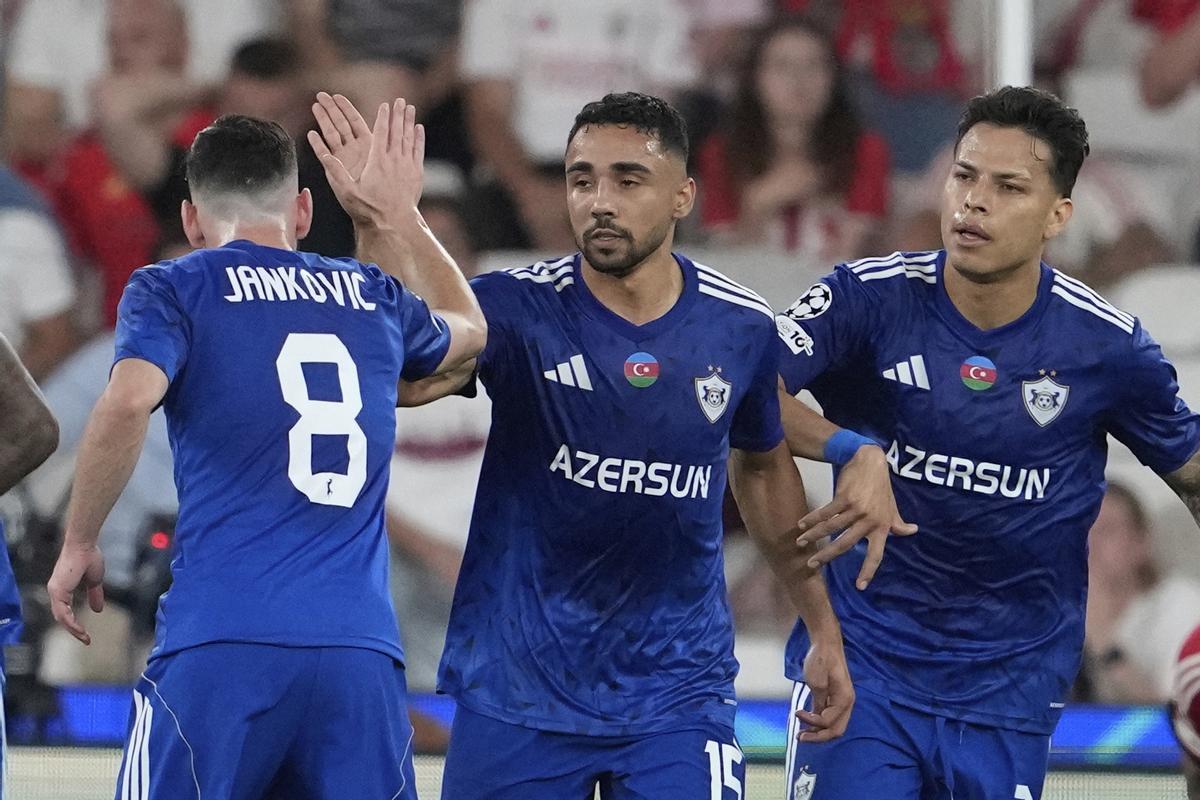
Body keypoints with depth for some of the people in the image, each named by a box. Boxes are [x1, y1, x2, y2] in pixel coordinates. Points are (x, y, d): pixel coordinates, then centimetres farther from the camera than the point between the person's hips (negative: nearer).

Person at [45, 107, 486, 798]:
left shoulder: (173, 288, 7)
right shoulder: (374, 298, 20)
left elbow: (127, 403, -13)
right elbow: (468, 327, 44)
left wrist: (79, 546, -1)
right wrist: (400, 217, 56)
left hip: (221, 645, -3)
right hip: (363, 652, 3)